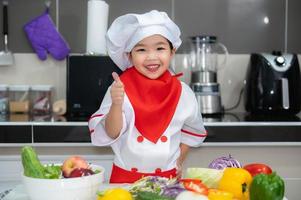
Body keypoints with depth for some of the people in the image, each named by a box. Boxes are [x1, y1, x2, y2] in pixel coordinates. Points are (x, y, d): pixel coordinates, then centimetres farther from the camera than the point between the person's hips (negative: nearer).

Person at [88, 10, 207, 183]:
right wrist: (116, 104, -31)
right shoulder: (120, 89, -11)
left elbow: (190, 132, 11)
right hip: (125, 178, -2)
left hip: (167, 178, 2)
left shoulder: (183, 93, -4)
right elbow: (111, 133, -16)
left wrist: (179, 161, 7)